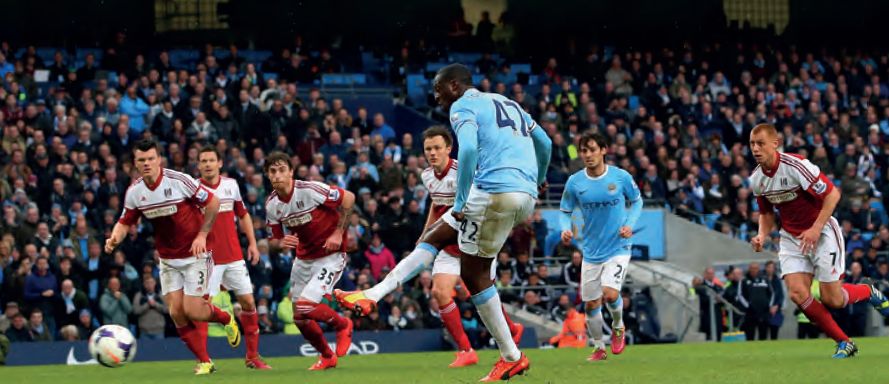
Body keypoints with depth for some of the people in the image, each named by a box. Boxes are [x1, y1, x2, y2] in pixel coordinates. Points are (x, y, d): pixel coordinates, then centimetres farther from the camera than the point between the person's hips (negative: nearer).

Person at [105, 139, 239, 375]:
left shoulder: (179, 181, -19)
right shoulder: (134, 192, -5)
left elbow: (212, 203, -11)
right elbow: (125, 222, 5)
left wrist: (202, 235, -15)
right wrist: (115, 238, -17)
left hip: (195, 255, -5)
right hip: (168, 260, 5)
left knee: (192, 310, -11)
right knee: (176, 312, -4)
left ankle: (226, 319, 22)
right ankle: (204, 361, 10)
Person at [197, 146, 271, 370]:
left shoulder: (231, 185, 5)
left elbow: (243, 215, 18)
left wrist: (252, 243, 12)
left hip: (234, 256, 4)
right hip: (208, 258, -4)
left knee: (248, 302, 4)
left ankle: (252, 357, 16)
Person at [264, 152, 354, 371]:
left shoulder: (310, 190, -22)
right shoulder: (271, 205, -4)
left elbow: (348, 198, -12)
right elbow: (277, 238, 8)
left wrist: (338, 233, -13)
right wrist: (283, 243, -17)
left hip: (330, 256, -7)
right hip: (303, 259, 7)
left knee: (305, 306, -22)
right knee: (299, 318, 8)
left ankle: (342, 325, 8)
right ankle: (327, 357, 33)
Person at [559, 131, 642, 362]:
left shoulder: (621, 177, -9)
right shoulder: (574, 182, -5)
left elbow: (637, 200, 8)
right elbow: (565, 212, 5)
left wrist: (630, 223, -8)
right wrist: (565, 229, -16)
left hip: (618, 247, -3)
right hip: (591, 252, 3)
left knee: (610, 293, -21)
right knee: (591, 303, 6)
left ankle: (618, 327, 11)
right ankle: (599, 349, 27)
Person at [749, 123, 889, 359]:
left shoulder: (795, 166, -23)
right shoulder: (756, 179, -2)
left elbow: (832, 193, -20)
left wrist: (816, 229, -24)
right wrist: (762, 236, -6)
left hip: (822, 232, -5)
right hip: (791, 238, 5)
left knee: (831, 300, -9)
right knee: (797, 293, -15)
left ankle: (870, 293, 27)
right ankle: (844, 343, 1)